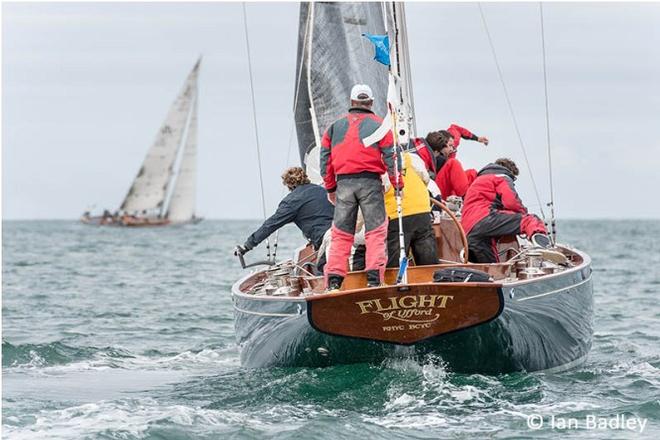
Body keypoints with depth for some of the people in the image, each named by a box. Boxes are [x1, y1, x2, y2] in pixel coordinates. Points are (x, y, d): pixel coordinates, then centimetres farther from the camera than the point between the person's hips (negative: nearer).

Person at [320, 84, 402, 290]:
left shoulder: (335, 126, 13)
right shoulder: (379, 125, 5)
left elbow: (325, 159, 13)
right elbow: (391, 157, -1)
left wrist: (330, 188, 19)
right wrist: (398, 185, 4)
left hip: (344, 182, 2)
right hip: (370, 182, -2)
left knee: (341, 233, 6)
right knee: (375, 231, 1)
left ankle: (334, 280, -1)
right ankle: (374, 278, -9)